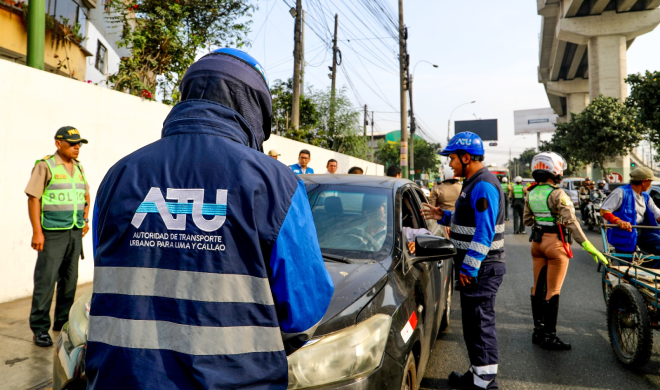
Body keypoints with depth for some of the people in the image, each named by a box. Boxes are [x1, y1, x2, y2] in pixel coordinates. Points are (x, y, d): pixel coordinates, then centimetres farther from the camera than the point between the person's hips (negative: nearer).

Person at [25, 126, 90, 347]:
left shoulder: (79, 168, 12)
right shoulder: (45, 166, -7)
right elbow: (33, 198, -10)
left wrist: (86, 220, 10)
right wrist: (37, 232, -15)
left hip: (75, 232, 6)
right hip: (52, 233, -6)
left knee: (70, 279, 12)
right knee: (46, 280, -2)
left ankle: (63, 323, 25)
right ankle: (40, 329, 9)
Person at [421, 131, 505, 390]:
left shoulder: (483, 186, -18)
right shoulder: (474, 183, 15)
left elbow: (484, 232, -24)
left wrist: (470, 267, -22)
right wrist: (443, 216, 12)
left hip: (481, 268, -11)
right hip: (474, 265, 11)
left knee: (480, 323, -1)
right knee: (474, 321, 17)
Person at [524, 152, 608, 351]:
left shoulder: (531, 194, 5)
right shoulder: (557, 194, -15)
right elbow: (570, 222, -21)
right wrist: (588, 246, -22)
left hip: (537, 243, 7)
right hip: (556, 244, -6)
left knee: (538, 288, 13)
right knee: (552, 291, 0)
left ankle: (538, 330, 23)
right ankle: (549, 336, 8)